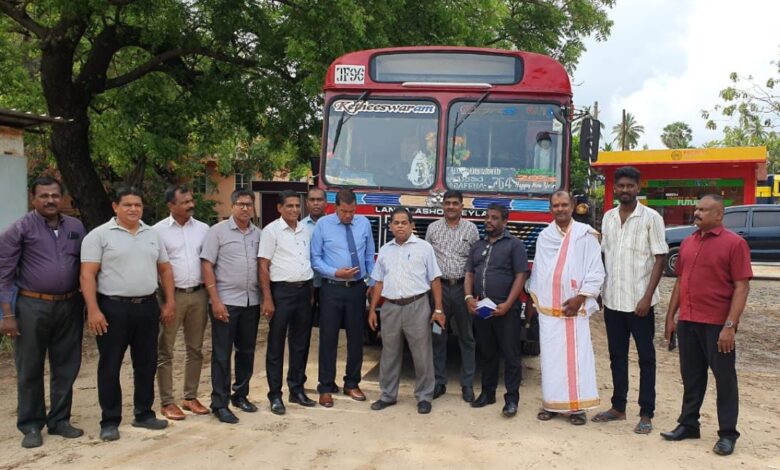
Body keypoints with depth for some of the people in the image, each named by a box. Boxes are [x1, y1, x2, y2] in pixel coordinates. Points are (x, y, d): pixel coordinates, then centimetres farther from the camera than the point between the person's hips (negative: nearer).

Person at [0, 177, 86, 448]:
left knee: (66, 367, 10)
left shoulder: (75, 227, 8)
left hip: (69, 306, 4)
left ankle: (59, 420, 24)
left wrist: (88, 304, 9)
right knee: (30, 369, 6)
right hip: (32, 306, -4)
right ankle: (31, 426, 19)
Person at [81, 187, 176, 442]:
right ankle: (110, 421, 14)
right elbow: (88, 275, -9)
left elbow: (165, 269, 15)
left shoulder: (153, 235, 11)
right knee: (110, 366, 3)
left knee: (146, 364, 12)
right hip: (113, 308, -5)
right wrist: (93, 310, -17)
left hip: (148, 307, 5)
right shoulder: (99, 235, -5)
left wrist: (170, 302, 7)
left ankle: (144, 414, 26)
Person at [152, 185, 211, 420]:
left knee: (195, 349, 11)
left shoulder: (203, 229, 7)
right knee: (165, 351, 3)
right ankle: (167, 402, 12)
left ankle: (191, 397, 22)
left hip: (198, 294, 4)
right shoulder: (159, 230, -4)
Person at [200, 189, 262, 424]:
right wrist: (215, 301, -13)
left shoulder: (258, 234, 8)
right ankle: (220, 404, 8)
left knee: (246, 351, 13)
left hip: (251, 302, 5)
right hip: (225, 301, -5)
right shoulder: (218, 231, -4)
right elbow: (207, 266, -7)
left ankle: (240, 395, 28)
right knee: (222, 354, 1)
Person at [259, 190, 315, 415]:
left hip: (304, 290, 6)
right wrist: (267, 299, -14)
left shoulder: (305, 231, 12)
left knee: (301, 343, 12)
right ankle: (275, 395, 8)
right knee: (276, 345, 2)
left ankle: (297, 390, 23)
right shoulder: (271, 230, -5)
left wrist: (311, 291, 11)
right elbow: (264, 266, -8)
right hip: (282, 291, -6)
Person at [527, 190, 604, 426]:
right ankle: (551, 403, 15)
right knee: (550, 357, 5)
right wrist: (532, 300, 16)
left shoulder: (585, 235, -2)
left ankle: (577, 406, 5)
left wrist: (580, 298, -12)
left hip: (574, 307, -3)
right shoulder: (543, 237, 11)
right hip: (547, 308, 3)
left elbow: (596, 272, -4)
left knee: (576, 356, -2)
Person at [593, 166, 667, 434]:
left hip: (639, 301, -5)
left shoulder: (651, 218, -6)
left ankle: (646, 414, 12)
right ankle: (618, 407, 25)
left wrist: (647, 297, -14)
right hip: (612, 300, 5)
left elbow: (660, 259, -7)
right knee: (617, 356, 13)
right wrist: (598, 291, 9)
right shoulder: (608, 218, 9)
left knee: (646, 357, 4)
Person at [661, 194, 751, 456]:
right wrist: (670, 316, 12)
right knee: (691, 376, 14)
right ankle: (688, 424, 25)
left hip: (717, 324, -6)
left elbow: (742, 287, -12)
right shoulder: (687, 243, 11)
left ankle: (728, 434, 16)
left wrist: (730, 326, -17)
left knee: (724, 378, 5)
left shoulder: (734, 243, -8)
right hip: (687, 322, 6)